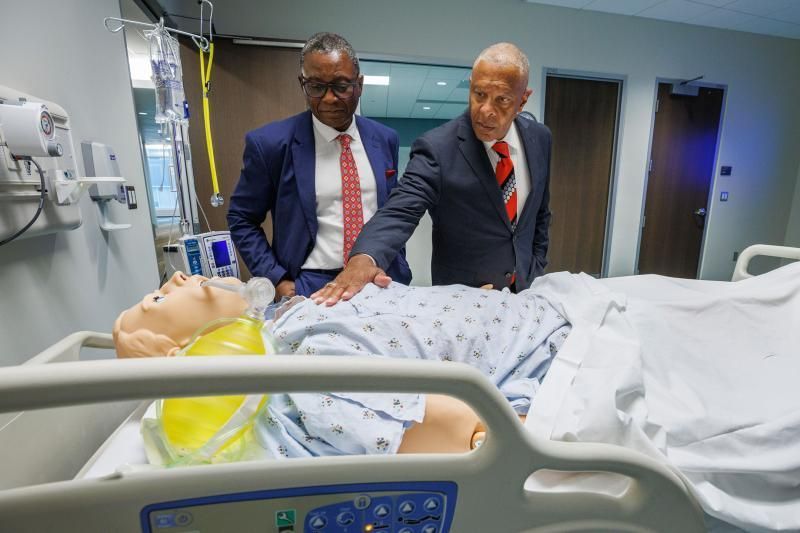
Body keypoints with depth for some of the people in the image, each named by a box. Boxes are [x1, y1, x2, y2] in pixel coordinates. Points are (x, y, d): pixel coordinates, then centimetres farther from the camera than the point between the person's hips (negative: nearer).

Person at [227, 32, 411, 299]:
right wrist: (277, 280, -7)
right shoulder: (270, 142, -5)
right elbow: (241, 219, 4)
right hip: (311, 288, -3)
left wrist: (399, 276, 7)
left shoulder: (384, 139, 6)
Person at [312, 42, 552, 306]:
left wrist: (536, 270, 6)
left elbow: (540, 213, 7)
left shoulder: (539, 138, -4)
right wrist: (363, 258, -49)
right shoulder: (437, 148, -20)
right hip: (460, 297, -4)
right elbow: (400, 212, -30)